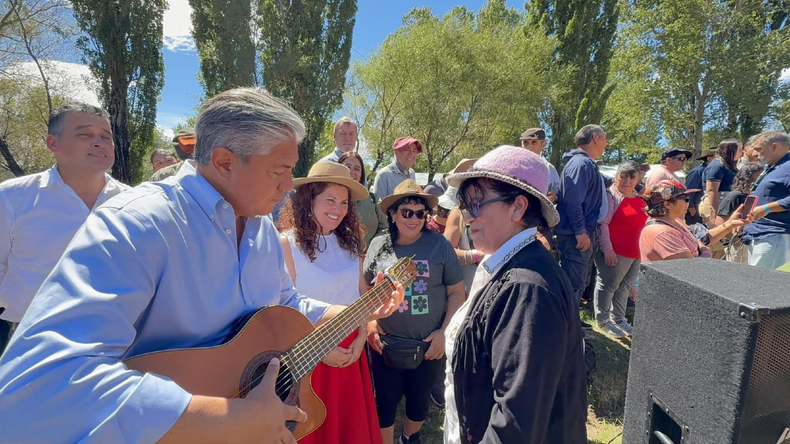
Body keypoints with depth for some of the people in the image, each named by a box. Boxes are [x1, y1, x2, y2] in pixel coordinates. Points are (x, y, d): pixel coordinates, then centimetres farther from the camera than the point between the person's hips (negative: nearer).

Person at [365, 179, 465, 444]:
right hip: (385, 344, 1)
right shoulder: (379, 245, -2)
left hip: (429, 345, 0)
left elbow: (457, 292, -3)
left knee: (419, 399, 20)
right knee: (385, 401, 13)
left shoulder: (439, 245, -7)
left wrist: (445, 331, -10)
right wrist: (369, 322, -4)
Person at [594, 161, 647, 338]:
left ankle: (618, 318, 30)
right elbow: (602, 224, -18)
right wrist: (607, 249, -22)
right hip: (615, 252, -8)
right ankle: (603, 320, 15)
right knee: (608, 285, 2)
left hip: (636, 253, 8)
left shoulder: (639, 198, 13)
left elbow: (643, 223, 24)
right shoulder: (611, 196, -11)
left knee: (624, 287, 16)